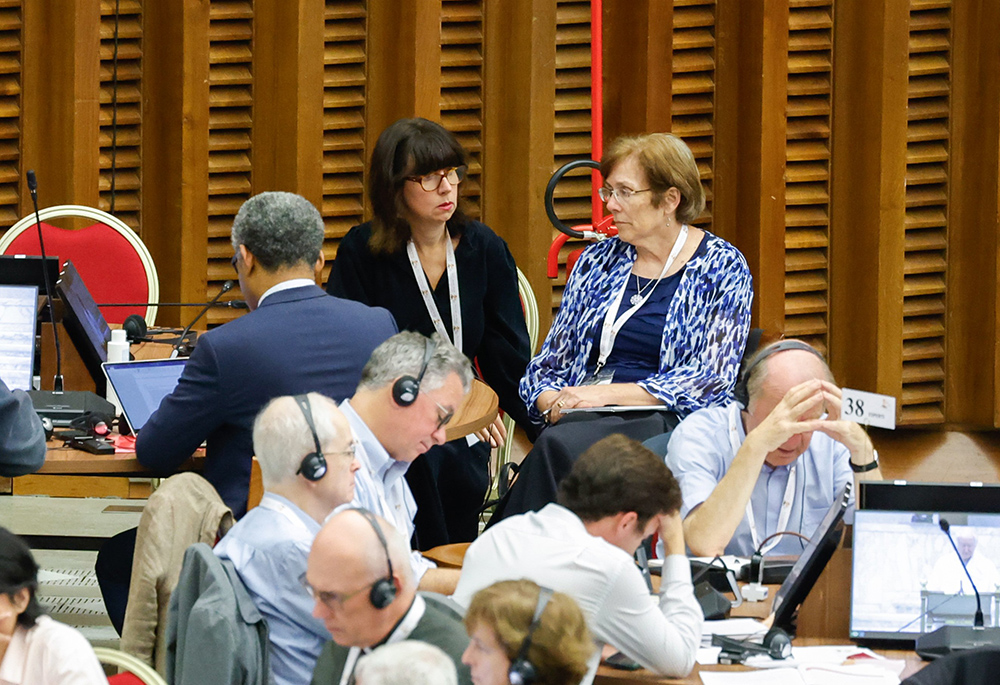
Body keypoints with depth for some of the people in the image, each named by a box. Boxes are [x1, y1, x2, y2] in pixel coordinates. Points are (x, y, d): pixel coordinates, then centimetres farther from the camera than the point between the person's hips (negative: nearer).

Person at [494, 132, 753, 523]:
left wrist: (608, 394, -14)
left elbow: (712, 381, -6)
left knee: (560, 446, -35)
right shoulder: (597, 261, 18)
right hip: (581, 418, 4)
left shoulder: (722, 268, 4)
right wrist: (553, 403, -7)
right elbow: (549, 364, 18)